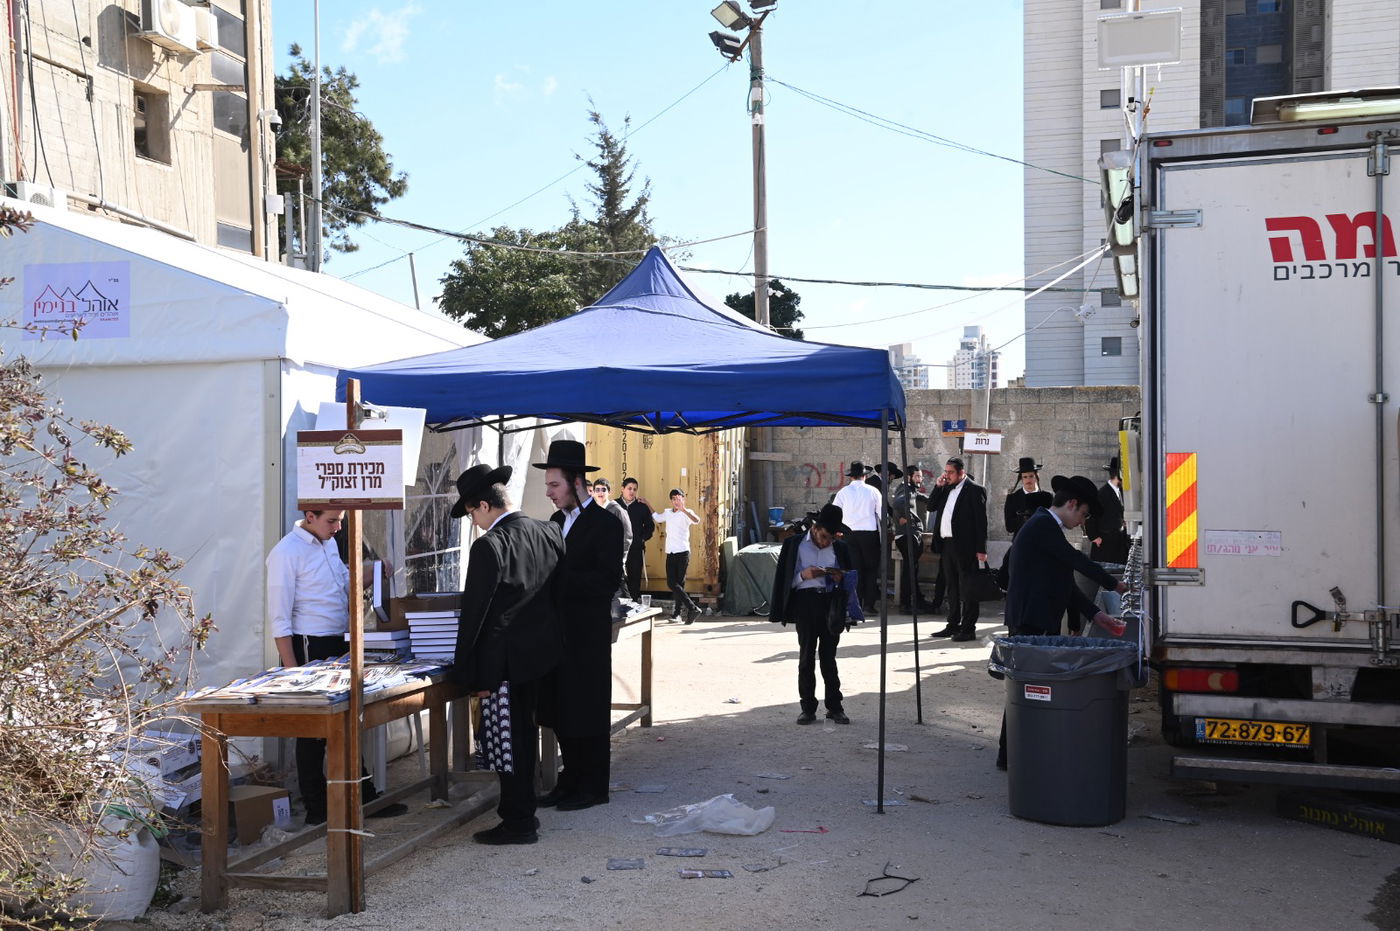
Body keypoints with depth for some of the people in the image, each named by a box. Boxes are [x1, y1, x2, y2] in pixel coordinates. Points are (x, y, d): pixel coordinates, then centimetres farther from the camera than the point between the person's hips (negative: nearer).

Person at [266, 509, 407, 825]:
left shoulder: (329, 544, 10)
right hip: (309, 648, -8)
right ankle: (317, 808, 15)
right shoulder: (287, 553, -15)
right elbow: (279, 619, -16)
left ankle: (364, 797, 25)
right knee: (314, 731, 3)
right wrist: (292, 671, -18)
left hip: (338, 646, 8)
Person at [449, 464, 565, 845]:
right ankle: (522, 809, 33)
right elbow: (558, 591, 10)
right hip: (542, 650, 8)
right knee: (524, 732, 20)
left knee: (506, 740, 3)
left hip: (505, 659, -8)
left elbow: (474, 613, -16)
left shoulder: (489, 546, -20)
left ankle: (518, 823, 11)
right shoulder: (548, 532, 2)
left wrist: (466, 672, -11)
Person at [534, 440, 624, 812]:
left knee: (587, 710, 0)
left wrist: (558, 577, -21)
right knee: (561, 711, 12)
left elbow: (607, 581, -17)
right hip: (557, 631, 8)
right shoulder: (556, 522, 14)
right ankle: (571, 780, 23)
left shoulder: (605, 524, -10)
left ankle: (593, 787, 10)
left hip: (587, 635, -8)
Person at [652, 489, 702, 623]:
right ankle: (692, 607, 2)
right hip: (670, 553, 5)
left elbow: (697, 520, -26)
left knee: (679, 583, -5)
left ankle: (677, 613, -2)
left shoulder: (686, 513, -3)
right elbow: (655, 517, 37)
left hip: (683, 552, -5)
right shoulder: (667, 513, 15)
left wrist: (683, 509, -40)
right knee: (671, 583, -3)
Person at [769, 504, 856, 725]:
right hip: (806, 601, -1)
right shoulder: (795, 544, 4)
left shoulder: (840, 548, 9)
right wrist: (803, 575, -14)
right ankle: (808, 708, 8)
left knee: (829, 657, 4)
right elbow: (786, 580, 4)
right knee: (806, 656, 2)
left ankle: (835, 706, 12)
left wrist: (840, 578, -5)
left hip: (831, 604, 1)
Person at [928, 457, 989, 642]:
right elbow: (931, 506, 15)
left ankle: (968, 628, 0)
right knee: (952, 588, 15)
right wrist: (938, 487, 3)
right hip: (946, 544, 8)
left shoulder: (975, 490, -7)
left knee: (967, 590, -4)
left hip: (965, 546, -8)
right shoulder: (946, 489, 14)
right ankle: (954, 625, 23)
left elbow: (981, 521, -10)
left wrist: (981, 549, -14)